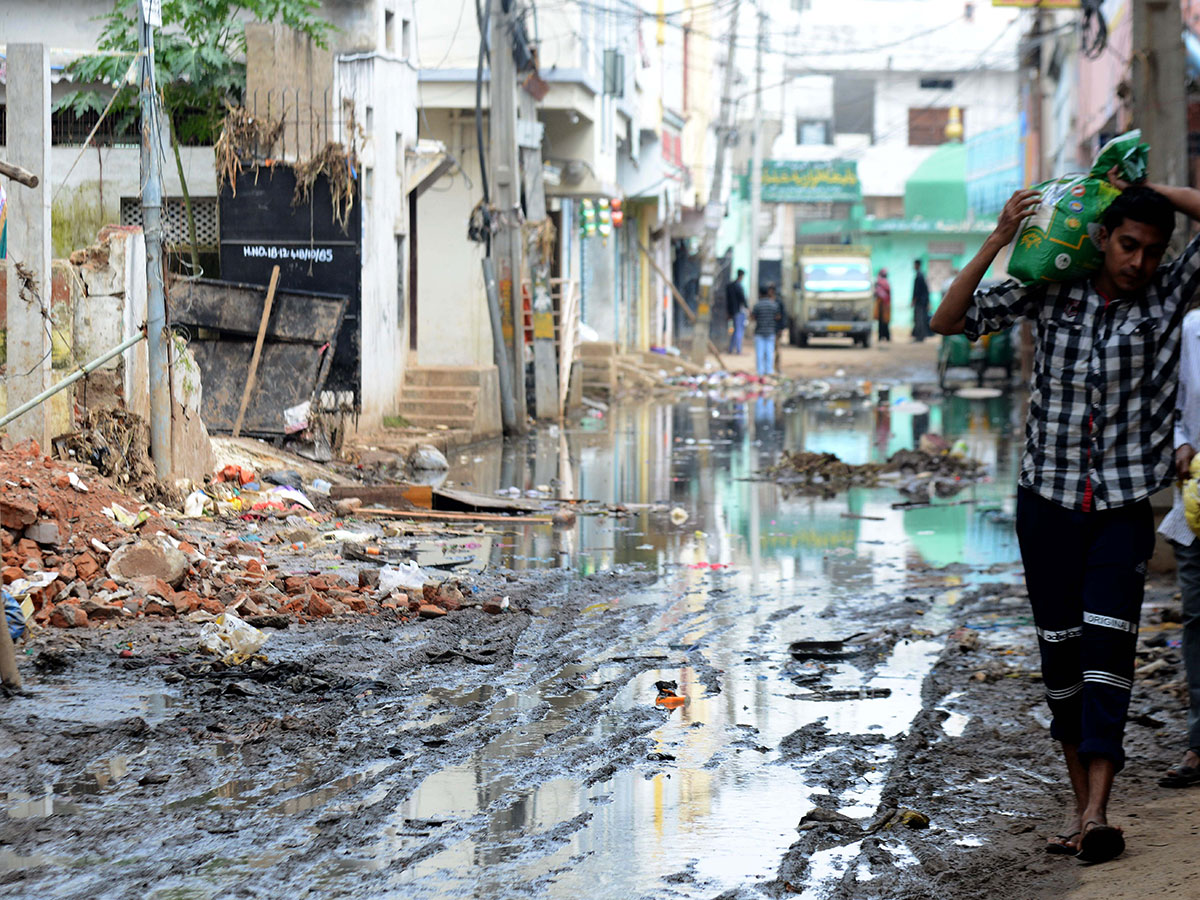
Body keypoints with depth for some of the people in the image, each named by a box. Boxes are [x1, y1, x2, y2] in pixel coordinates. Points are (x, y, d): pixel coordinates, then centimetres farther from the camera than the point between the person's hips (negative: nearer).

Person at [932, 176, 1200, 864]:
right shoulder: (1052, 291, 2)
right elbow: (951, 322, 0)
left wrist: (1144, 189, -7)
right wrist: (997, 243, -9)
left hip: (1123, 506, -2)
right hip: (1048, 501, 2)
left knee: (1108, 645, -14)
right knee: (1059, 650, 5)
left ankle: (1097, 812, -20)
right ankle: (1080, 800, 16)